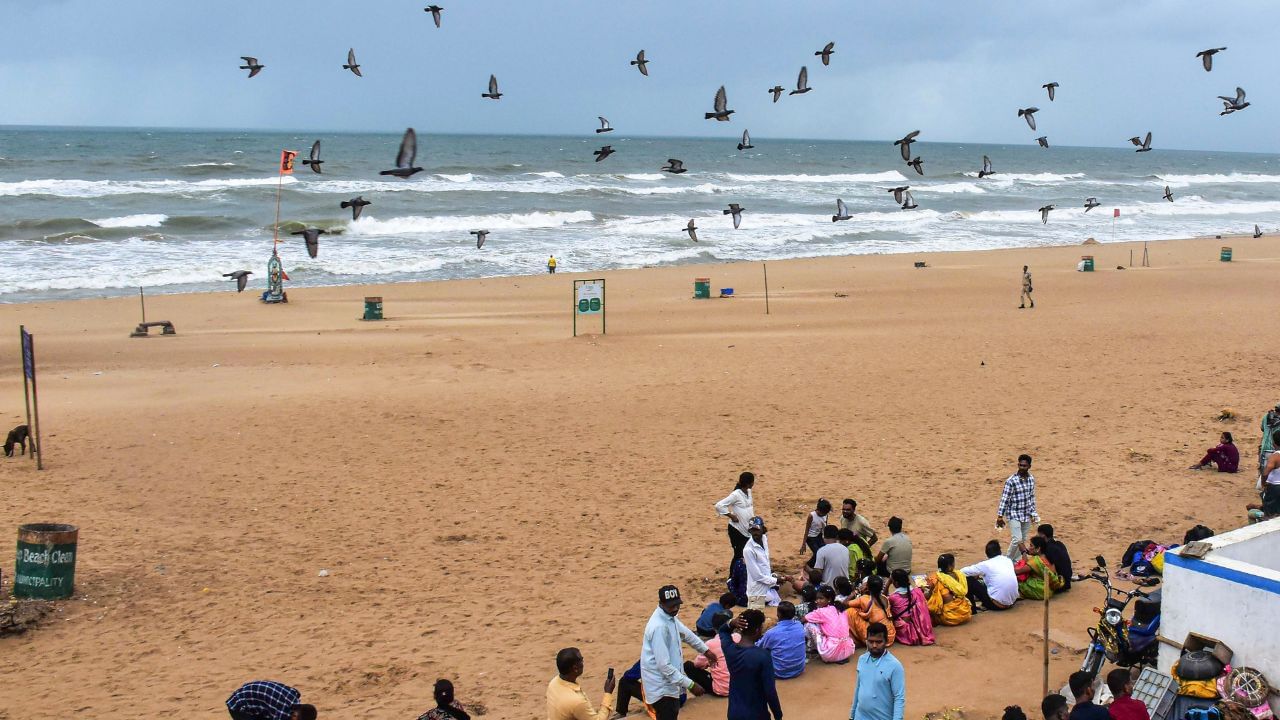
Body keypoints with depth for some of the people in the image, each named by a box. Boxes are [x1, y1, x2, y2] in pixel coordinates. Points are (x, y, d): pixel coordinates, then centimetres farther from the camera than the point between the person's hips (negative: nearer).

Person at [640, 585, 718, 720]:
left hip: (669, 682, 10)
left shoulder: (670, 616, 1)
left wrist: (705, 650, 32)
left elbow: (685, 633, 23)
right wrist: (690, 684, -26)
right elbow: (664, 665, -30)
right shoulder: (659, 627, -29)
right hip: (661, 687, -10)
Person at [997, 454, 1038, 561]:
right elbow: (1004, 499, -14)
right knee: (1017, 540, -14)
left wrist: (1033, 513, 16)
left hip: (1026, 515, 6)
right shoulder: (1011, 481, -17)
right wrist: (1000, 516, -13)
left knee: (1023, 540, 11)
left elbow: (1032, 497, 13)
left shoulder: (1031, 479, 2)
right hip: (1014, 515, -6)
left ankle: (1016, 561, 25)